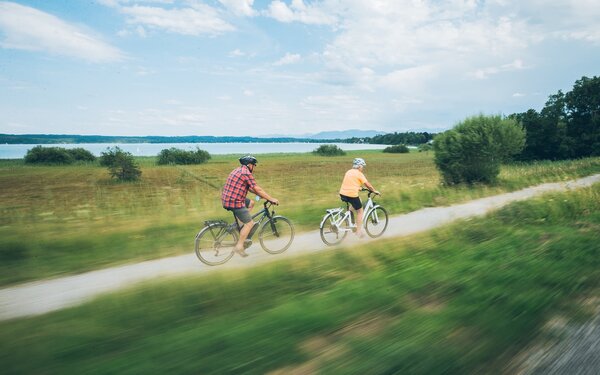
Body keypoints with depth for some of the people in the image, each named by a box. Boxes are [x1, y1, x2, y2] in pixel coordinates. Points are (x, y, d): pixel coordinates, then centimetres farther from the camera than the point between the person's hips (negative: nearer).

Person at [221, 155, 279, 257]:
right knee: (250, 223, -2)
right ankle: (239, 246, 3)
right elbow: (257, 189, -14)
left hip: (227, 199, 10)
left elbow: (250, 188, 24)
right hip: (234, 202, -10)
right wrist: (271, 199, -7)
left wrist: (264, 195, 25)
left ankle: (243, 229, 22)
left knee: (251, 203, 25)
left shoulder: (238, 170, 18)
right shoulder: (246, 173, -13)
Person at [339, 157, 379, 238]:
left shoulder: (348, 172, 18)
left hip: (342, 194, 7)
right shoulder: (359, 174, -3)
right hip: (352, 195, -7)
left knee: (356, 202, 35)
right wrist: (374, 191, 8)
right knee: (359, 211, 10)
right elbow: (367, 184, -5)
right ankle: (359, 232, 12)